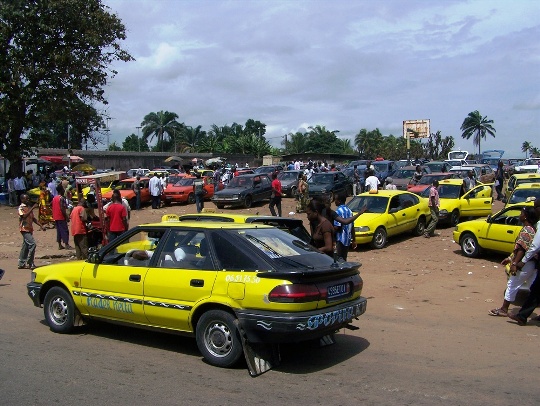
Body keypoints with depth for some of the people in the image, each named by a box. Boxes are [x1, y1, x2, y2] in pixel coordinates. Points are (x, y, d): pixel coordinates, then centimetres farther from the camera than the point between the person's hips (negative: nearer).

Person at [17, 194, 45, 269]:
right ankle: (30, 263, -12)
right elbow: (24, 216, -27)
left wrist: (40, 225, 14)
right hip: (24, 229, -9)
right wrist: (32, 208, -30)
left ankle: (21, 264, 18)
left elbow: (33, 218, 21)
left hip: (29, 229, 9)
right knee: (32, 244, -17)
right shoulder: (21, 208, -9)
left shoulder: (29, 208, 15)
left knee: (25, 246, 11)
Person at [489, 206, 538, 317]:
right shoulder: (532, 229, 14)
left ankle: (504, 309, 10)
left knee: (512, 285, 1)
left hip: (525, 264, -10)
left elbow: (522, 249, -26)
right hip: (531, 263, 10)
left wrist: (514, 263, -27)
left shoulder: (526, 230, -18)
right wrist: (510, 258, 22)